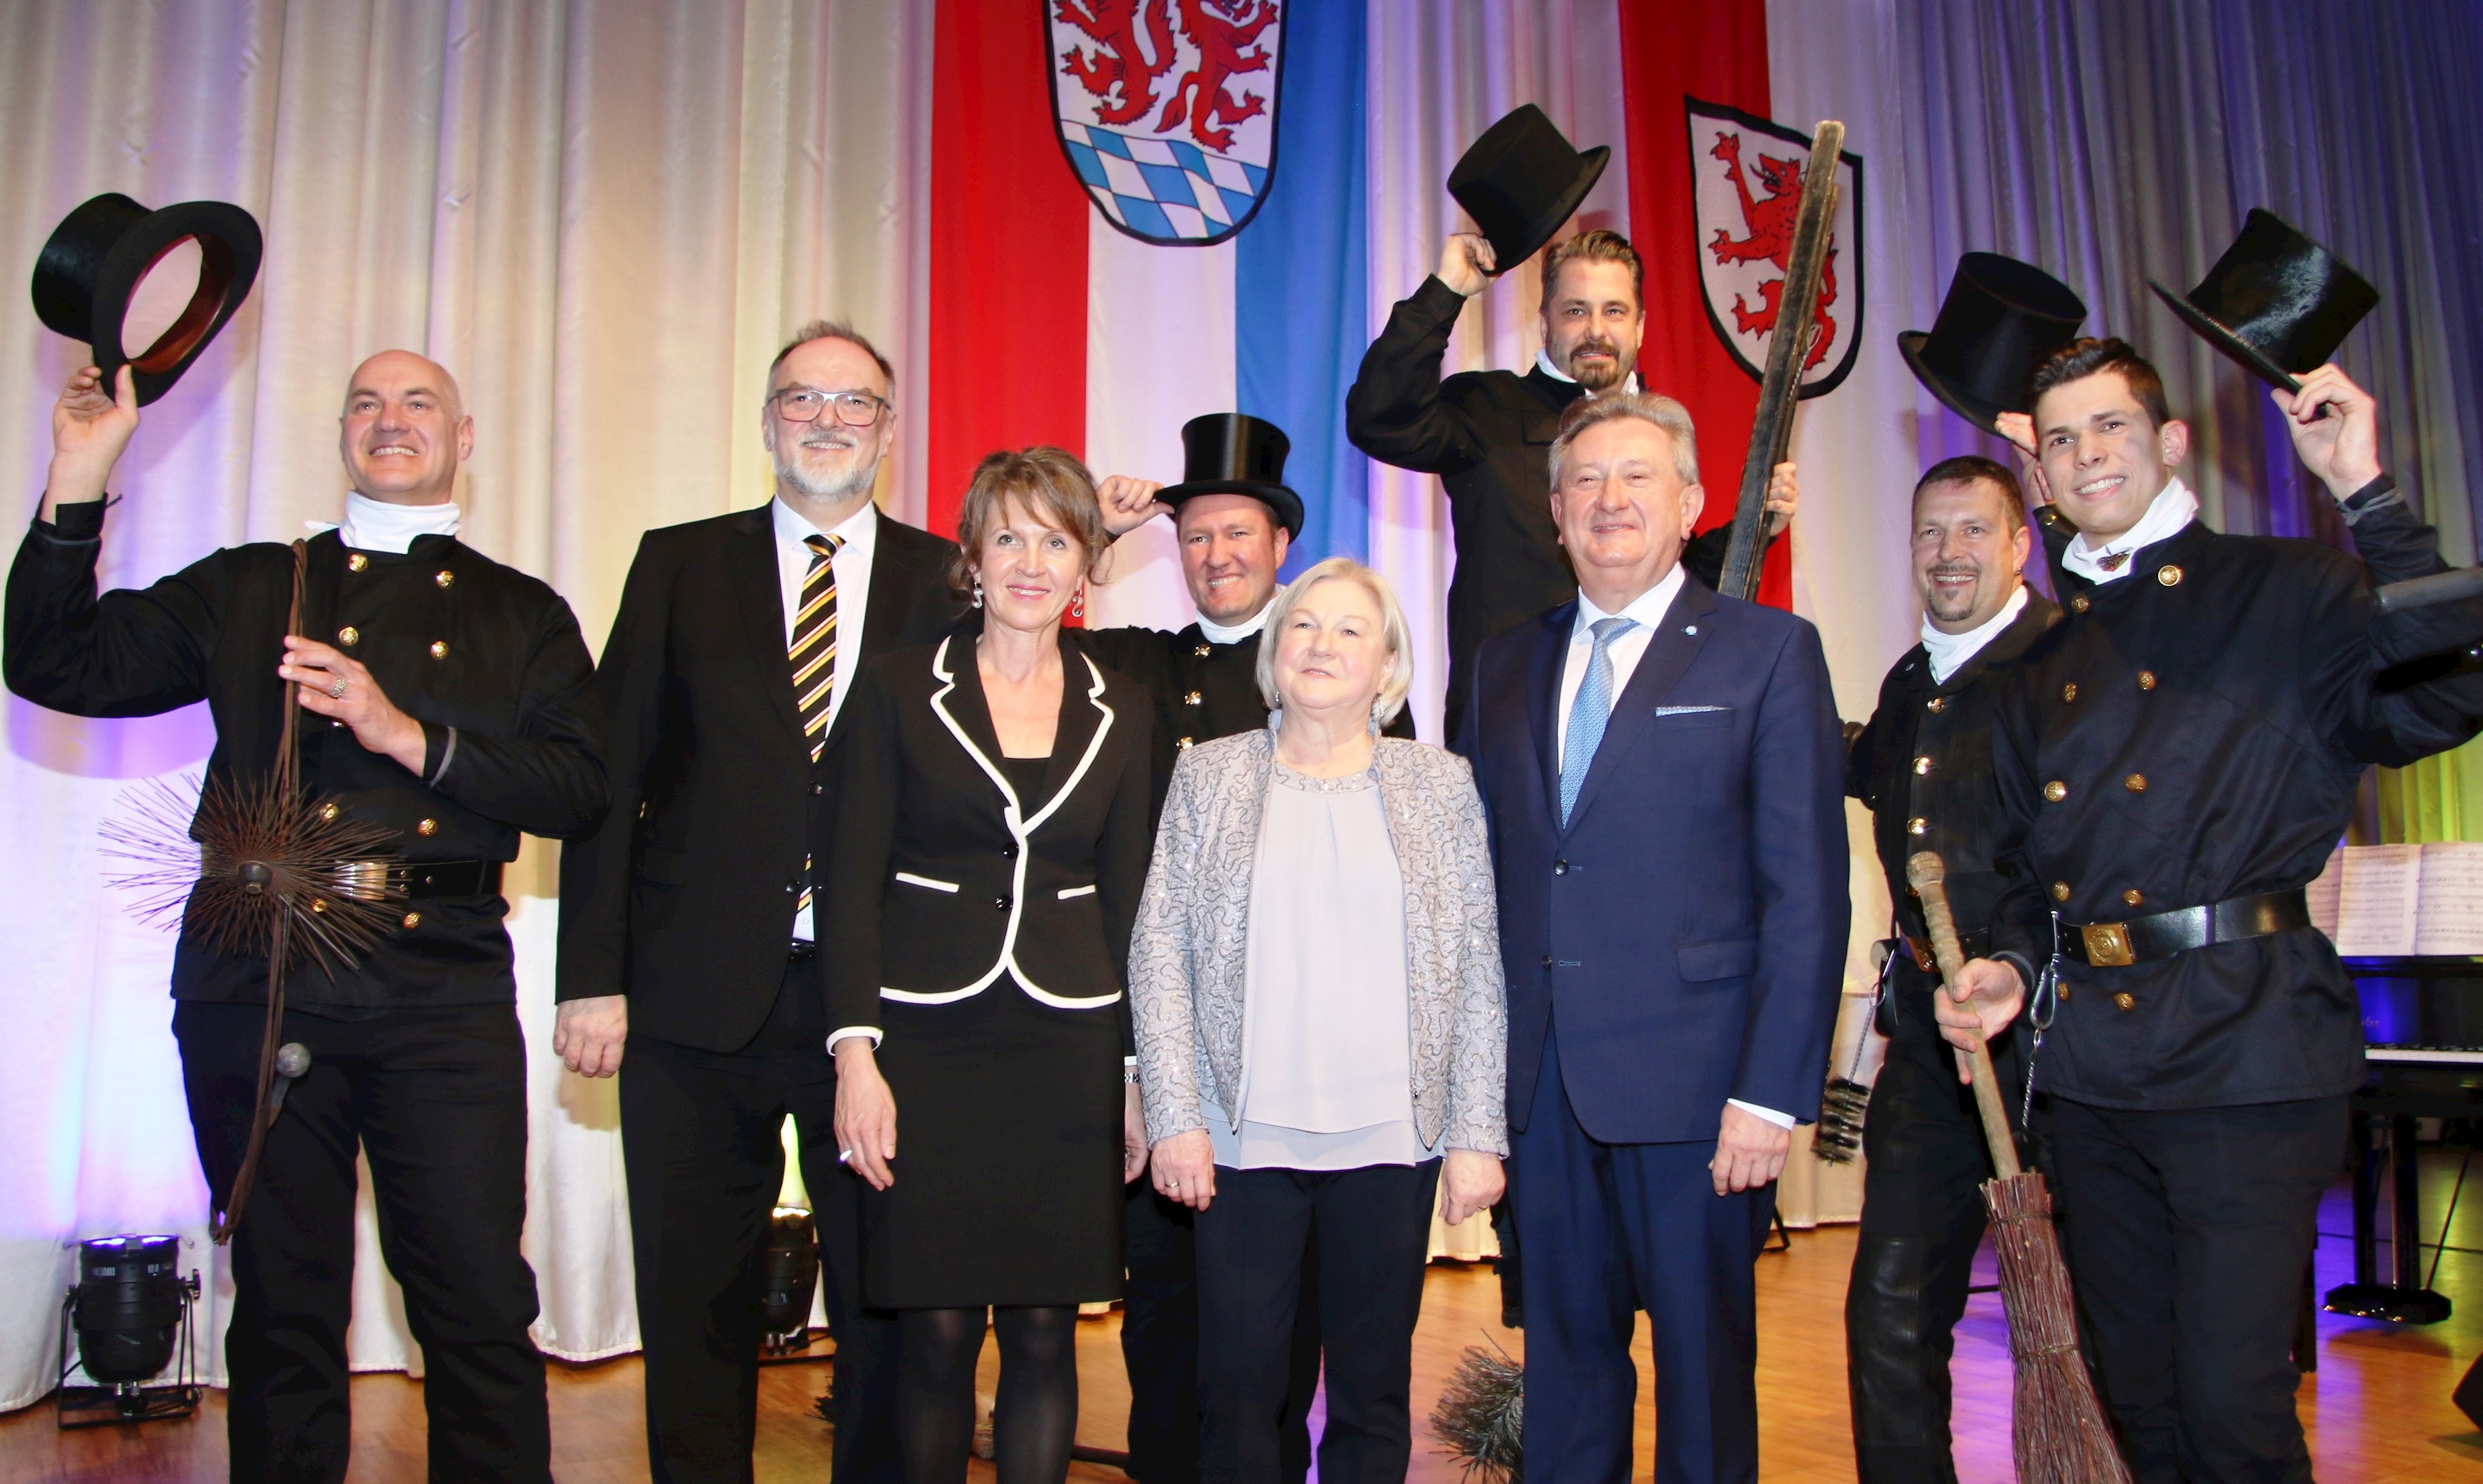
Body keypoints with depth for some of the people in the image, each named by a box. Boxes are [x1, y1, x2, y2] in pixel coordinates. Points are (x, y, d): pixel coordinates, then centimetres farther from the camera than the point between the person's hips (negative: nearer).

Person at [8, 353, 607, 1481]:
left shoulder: (523, 614, 13)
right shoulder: (248, 587, 16)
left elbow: (580, 790, 0)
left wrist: (406, 735, -11)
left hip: (444, 984, -1)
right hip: (261, 982, 1)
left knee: (481, 1307, -3)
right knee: (284, 1309, 10)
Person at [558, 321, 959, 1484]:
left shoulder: (947, 581, 6)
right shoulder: (681, 564, 7)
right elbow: (609, 776, 3)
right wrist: (593, 978, -4)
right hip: (699, 995, 1)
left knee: (887, 1296, 9)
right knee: (694, 1302, 12)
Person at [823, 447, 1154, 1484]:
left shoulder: (1119, 711, 8)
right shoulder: (899, 688, 2)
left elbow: (1129, 897, 10)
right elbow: (853, 882, -1)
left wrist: (1140, 1072, 6)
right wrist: (856, 1054, -10)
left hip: (1069, 1048, 2)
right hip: (928, 1042, -2)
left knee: (1045, 1328, 5)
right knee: (936, 1327, 2)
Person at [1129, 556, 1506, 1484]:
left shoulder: (1443, 787, 5)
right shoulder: (1209, 775, 5)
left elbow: (1480, 972, 3)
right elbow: (1159, 950, 2)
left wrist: (1477, 1134, -3)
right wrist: (1176, 1116, -6)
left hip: (1392, 1138, 0)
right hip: (1244, 1133, 0)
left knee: (1375, 1392, 10)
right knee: (1237, 1389, 6)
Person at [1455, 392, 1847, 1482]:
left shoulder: (1769, 653, 0)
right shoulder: (1505, 666, 13)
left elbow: (1807, 890, -6)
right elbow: (1483, 871, 12)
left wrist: (1772, 1092, -13)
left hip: (1692, 1083, -3)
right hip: (1542, 1082, 4)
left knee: (1704, 1368, 9)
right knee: (1563, 1360, 14)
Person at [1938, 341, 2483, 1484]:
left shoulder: (2285, 592, 0)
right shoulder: (2044, 657, 15)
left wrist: (2368, 492, -20)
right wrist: (2012, 965, 3)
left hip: (2244, 1051, -5)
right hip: (2092, 1061, 6)